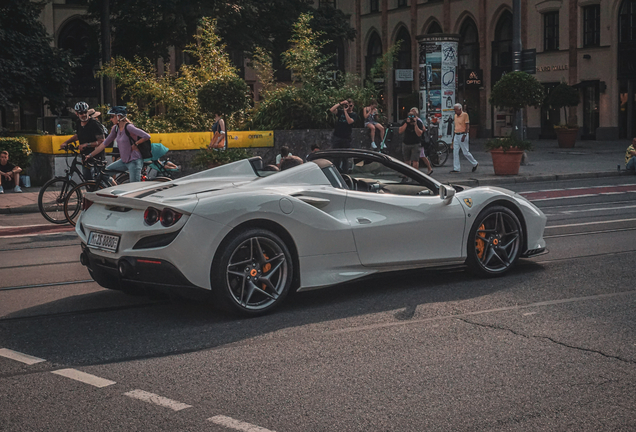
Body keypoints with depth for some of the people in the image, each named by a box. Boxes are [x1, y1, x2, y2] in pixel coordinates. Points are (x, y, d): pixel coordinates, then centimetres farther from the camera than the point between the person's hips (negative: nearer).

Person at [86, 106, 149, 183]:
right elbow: (105, 143, 10)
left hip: (134, 161, -9)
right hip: (124, 161, 9)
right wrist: (90, 155, 8)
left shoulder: (128, 127, -18)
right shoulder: (116, 128, 6)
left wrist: (135, 144, -12)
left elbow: (147, 136, -24)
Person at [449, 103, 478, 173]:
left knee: (465, 152, -2)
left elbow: (467, 126, -11)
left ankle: (475, 164, 17)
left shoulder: (465, 115, -7)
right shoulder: (455, 116, 13)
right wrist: (453, 137, 19)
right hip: (456, 135, 7)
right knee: (455, 152, 0)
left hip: (462, 135, -7)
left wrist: (464, 135, -20)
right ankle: (456, 168, 1)